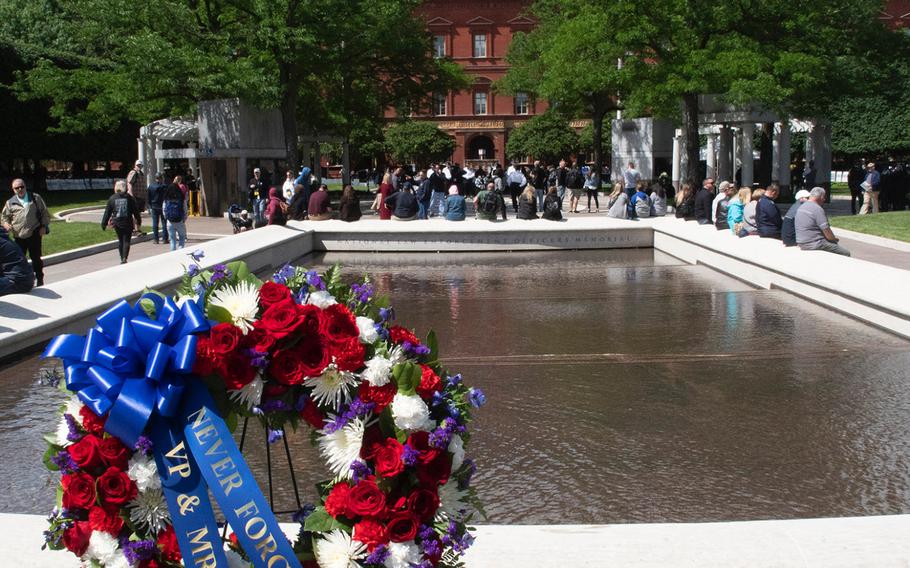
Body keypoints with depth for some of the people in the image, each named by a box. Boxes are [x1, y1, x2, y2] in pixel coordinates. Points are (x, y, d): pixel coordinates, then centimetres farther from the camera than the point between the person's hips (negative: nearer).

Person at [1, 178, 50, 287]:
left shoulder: (36, 198, 6)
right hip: (18, 236, 1)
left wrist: (44, 226, -2)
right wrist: (6, 224, -5)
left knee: (36, 258, 6)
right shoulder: (10, 203, 8)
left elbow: (45, 213, 8)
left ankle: (40, 280, 20)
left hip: (34, 234, -1)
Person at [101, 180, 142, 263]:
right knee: (126, 241, 0)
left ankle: (122, 258, 17)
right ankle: (124, 258, -16)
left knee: (120, 240, 15)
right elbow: (135, 211, 2)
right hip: (128, 223, -2)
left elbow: (107, 212, 4)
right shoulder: (129, 198, -3)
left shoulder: (112, 198, 1)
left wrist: (104, 224, 9)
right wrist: (138, 221, 13)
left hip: (117, 223, 2)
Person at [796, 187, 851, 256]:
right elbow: (827, 231, -18)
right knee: (846, 253, -2)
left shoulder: (801, 207, 11)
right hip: (815, 244, -10)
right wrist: (834, 239, 5)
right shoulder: (818, 209, -17)